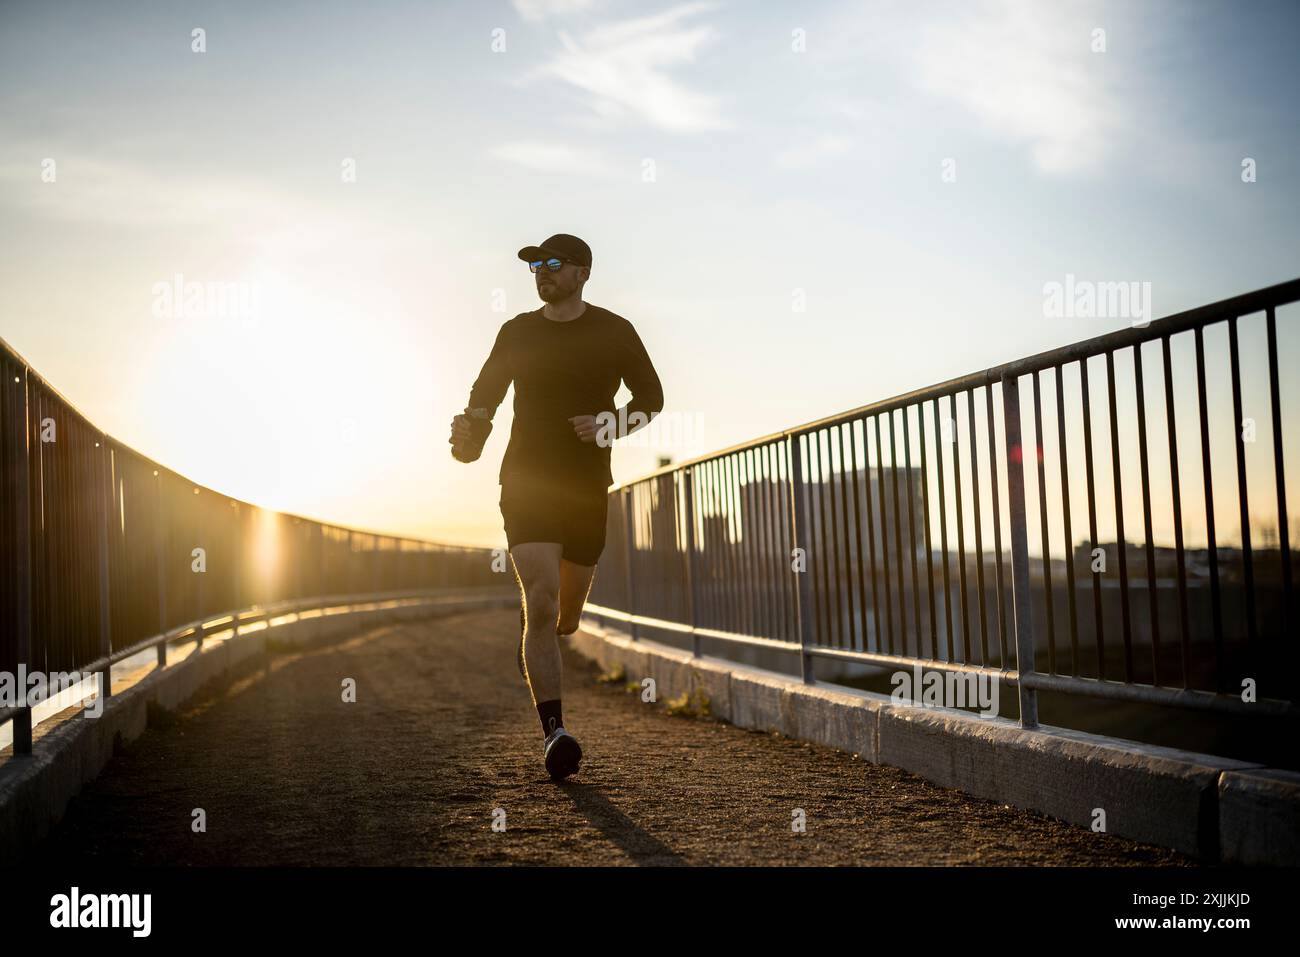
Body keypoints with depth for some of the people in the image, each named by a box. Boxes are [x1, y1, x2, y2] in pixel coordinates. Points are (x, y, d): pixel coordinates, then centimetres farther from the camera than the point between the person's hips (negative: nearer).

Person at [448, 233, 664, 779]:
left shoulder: (614, 333, 2)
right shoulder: (516, 333, 7)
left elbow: (651, 398, 8)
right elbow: (485, 395, 17)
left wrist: (610, 426, -10)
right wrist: (471, 427, -5)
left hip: (586, 488, 1)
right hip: (526, 483, -1)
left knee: (564, 616, 10)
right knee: (540, 601, -18)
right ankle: (553, 732, -16)